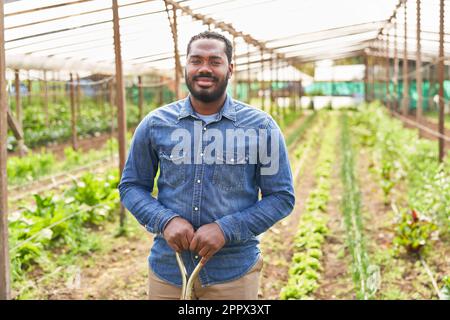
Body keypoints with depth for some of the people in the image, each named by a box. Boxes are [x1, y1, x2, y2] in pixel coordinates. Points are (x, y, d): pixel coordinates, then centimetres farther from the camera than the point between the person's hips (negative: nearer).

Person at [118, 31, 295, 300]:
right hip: (167, 270, 1)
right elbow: (131, 186, 7)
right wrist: (165, 220, -12)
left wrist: (227, 229, -15)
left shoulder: (261, 126, -3)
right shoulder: (155, 124, 1)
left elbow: (281, 196, -2)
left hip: (234, 272, -1)